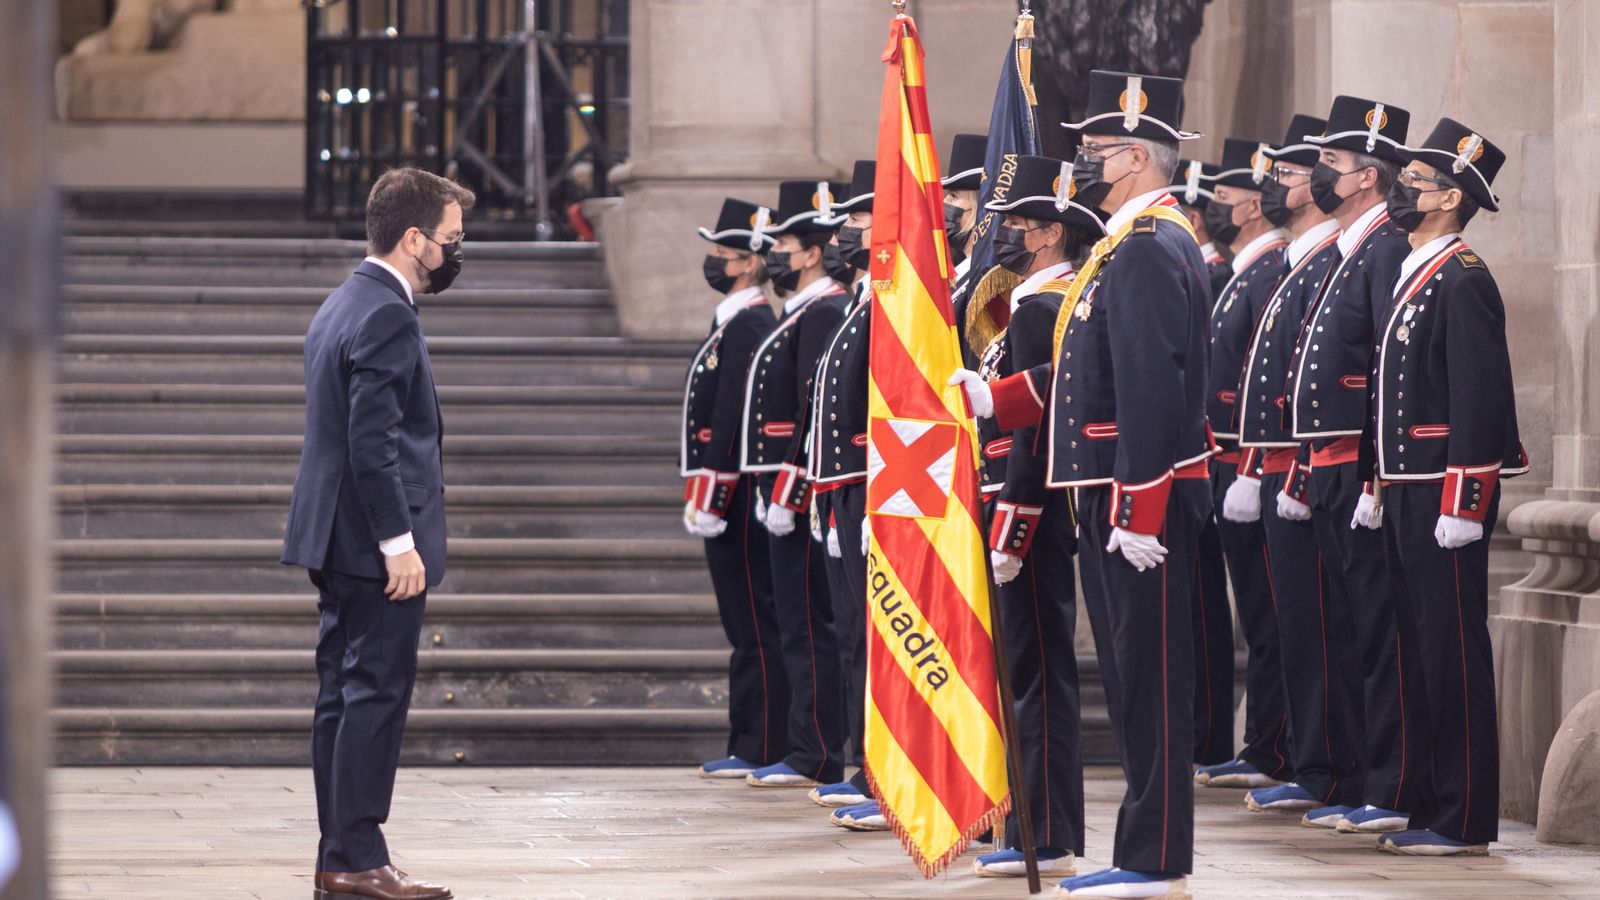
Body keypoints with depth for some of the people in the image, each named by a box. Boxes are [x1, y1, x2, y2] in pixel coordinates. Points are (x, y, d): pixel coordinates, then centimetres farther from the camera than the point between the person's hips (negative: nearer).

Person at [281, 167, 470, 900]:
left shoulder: (341, 306, 16)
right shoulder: (387, 317, -16)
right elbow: (373, 440, -22)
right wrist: (399, 542, -21)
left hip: (335, 539, 10)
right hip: (375, 540, -10)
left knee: (345, 694, 11)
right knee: (377, 692, -7)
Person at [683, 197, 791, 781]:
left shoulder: (748, 326, -15)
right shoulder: (735, 322, 18)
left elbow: (731, 420, -20)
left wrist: (709, 498, -21)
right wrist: (702, 493, 20)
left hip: (736, 497, -10)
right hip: (733, 502, 10)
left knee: (754, 626, -7)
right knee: (748, 626, 11)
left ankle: (761, 750, -5)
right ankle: (752, 748, 15)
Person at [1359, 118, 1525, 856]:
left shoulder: (1463, 279, -13)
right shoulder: (1412, 276, 17)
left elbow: (1482, 398, -19)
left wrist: (1464, 504, -21)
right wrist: (1377, 485, 19)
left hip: (1445, 492, -10)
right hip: (1406, 493, 10)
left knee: (1453, 652, -6)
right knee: (1422, 650, 12)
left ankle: (1465, 821, -3)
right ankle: (1433, 806, 18)